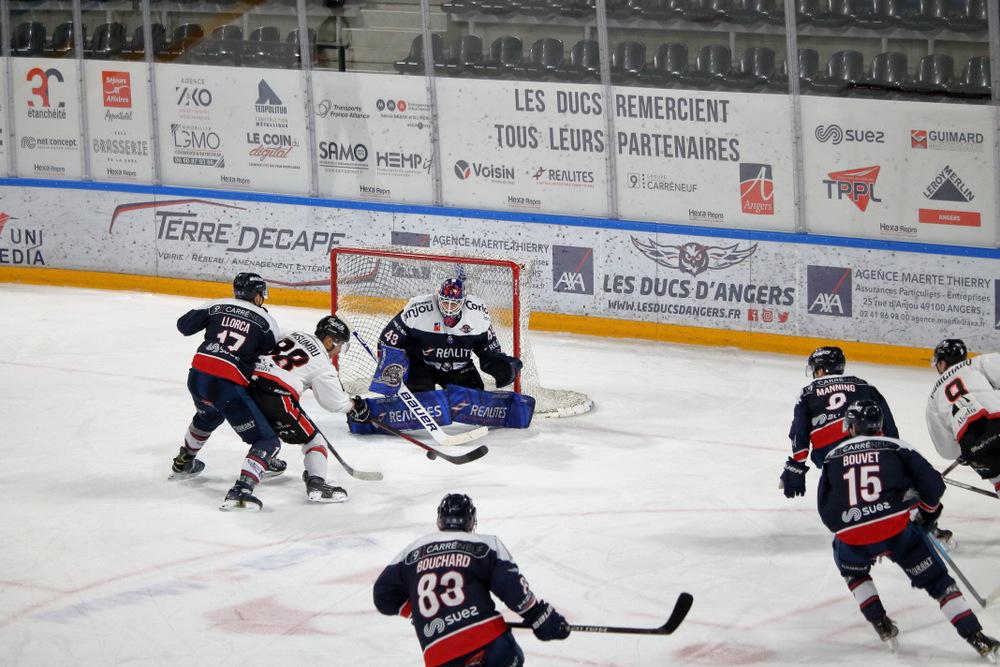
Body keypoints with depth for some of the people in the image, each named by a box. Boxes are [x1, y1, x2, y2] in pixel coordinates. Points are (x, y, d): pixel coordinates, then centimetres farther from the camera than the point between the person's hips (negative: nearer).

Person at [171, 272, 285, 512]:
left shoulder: (218, 306, 13)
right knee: (265, 440, -1)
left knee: (208, 415, 41)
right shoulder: (265, 321, 6)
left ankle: (183, 463, 60)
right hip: (228, 385, -6)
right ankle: (241, 490, -24)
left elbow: (184, 325, 19)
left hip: (197, 375, 6)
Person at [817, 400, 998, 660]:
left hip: (853, 539, 1)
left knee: (851, 567, 35)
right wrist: (928, 514, 25)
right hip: (897, 530, -1)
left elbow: (825, 509, 16)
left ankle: (882, 625, 24)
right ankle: (977, 638, -2)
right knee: (938, 581, 9)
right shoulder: (894, 447, 12)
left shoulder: (833, 456, 16)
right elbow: (932, 483, 5)